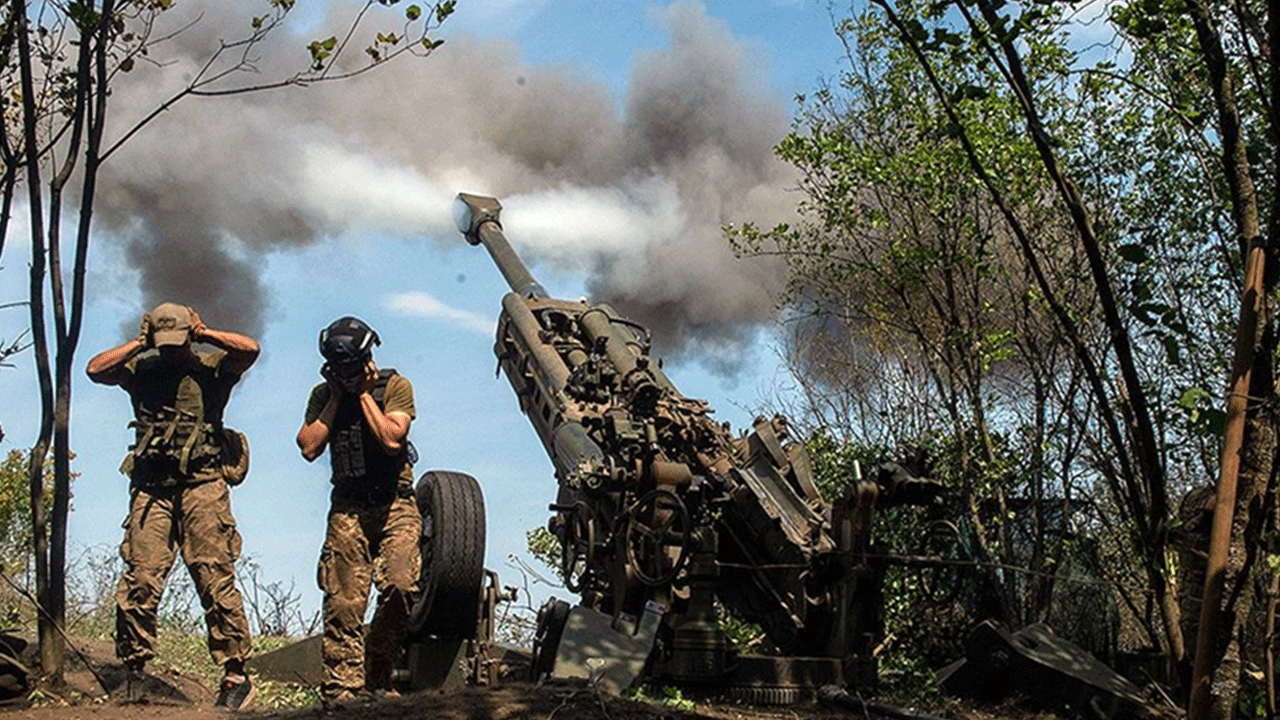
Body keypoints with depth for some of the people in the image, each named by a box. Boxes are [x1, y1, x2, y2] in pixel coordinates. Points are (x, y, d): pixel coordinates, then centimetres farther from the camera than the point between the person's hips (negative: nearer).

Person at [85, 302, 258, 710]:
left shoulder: (211, 367, 9)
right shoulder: (141, 370, 16)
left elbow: (250, 349, -7)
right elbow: (95, 369, 3)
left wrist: (204, 334, 2)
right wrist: (139, 343, 5)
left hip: (201, 486, -2)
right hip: (151, 489, 3)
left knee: (215, 579, -7)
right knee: (140, 581, -5)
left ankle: (236, 673, -5)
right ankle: (134, 673, 5)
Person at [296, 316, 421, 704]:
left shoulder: (395, 386, 0)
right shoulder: (323, 394, 10)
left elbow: (392, 440, -14)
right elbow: (309, 447, -3)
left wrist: (364, 394, -8)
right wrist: (337, 398, -1)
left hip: (394, 504, -2)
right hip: (348, 508, 2)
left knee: (401, 585, -20)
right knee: (343, 603, -5)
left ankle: (375, 676, -2)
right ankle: (341, 690, -2)